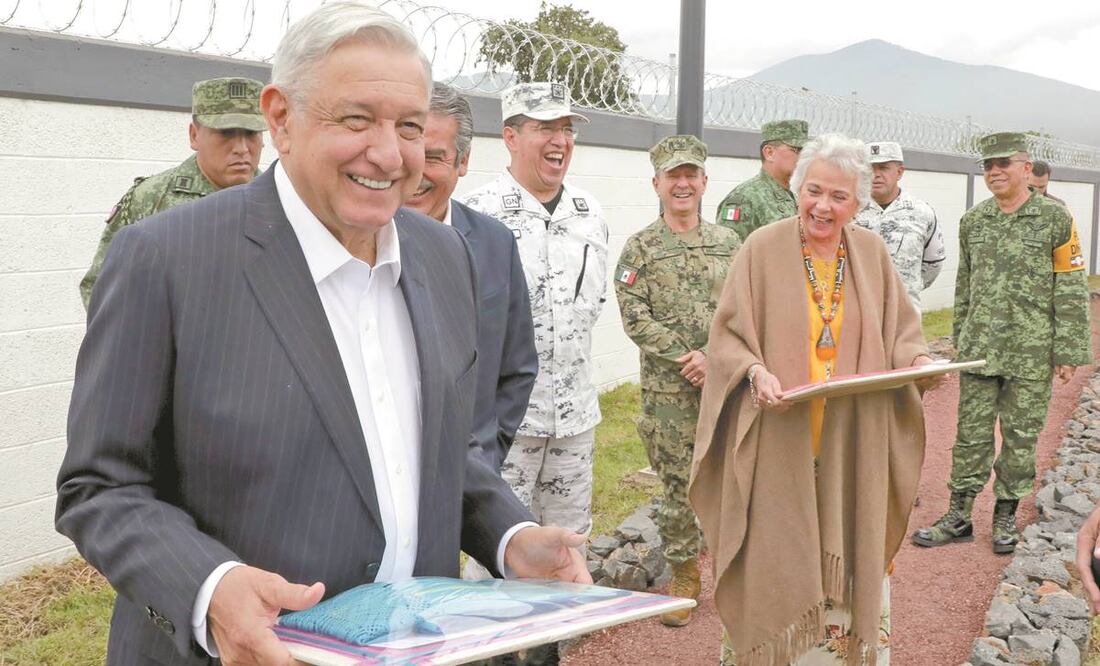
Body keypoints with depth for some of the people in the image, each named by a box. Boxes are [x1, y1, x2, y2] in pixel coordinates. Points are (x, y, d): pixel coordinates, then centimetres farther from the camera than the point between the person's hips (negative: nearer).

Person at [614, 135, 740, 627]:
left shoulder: (728, 243, 9)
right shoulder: (639, 248, 0)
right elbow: (635, 318, -8)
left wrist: (714, 355, -10)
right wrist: (685, 358, -14)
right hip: (668, 388, -2)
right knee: (677, 485, 4)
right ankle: (683, 577, 18)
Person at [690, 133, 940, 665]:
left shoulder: (871, 252, 7)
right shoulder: (763, 248, -4)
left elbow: (899, 333, 13)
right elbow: (726, 337, -4)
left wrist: (918, 359, -8)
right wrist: (756, 372, -23)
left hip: (851, 447, 3)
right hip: (778, 446, -3)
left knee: (848, 563, 8)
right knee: (779, 562, 2)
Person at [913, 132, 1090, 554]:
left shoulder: (1055, 218, -5)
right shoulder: (972, 221, 8)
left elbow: (1071, 290, -5)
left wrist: (1068, 352, -8)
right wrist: (960, 340, 15)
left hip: (1031, 352, -3)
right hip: (979, 347, 3)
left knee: (1021, 436, 6)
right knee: (971, 432, 6)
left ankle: (1006, 515, 20)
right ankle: (959, 515, 15)